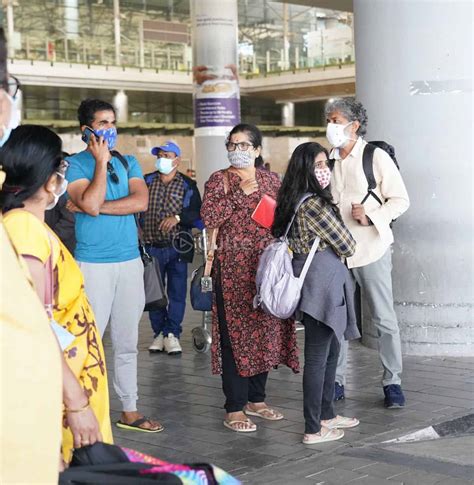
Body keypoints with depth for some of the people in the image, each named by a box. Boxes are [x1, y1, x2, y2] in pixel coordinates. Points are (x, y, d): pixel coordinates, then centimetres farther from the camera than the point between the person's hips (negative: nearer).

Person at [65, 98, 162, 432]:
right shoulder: (76, 164, -3)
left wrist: (98, 206, -11)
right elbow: (91, 204, -18)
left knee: (127, 342, 11)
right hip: (93, 263, -5)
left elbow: (141, 201, -5)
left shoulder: (128, 162, 12)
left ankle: (130, 410, 18)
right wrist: (101, 161, -11)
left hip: (130, 260, 5)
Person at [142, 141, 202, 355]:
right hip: (151, 247, 1)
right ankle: (159, 332, 16)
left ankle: (172, 333, 9)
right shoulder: (146, 182, 9)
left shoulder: (187, 185, 5)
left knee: (177, 292, 0)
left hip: (177, 248, -1)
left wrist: (178, 217, -19)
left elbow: (197, 213, -2)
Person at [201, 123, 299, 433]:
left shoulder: (271, 180, 12)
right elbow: (209, 218, -14)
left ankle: (257, 398, 23)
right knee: (236, 333, -5)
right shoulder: (219, 180, 1)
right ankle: (235, 409, 1)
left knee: (266, 331, 9)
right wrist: (240, 193, -16)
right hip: (233, 267, -4)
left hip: (267, 265, 4)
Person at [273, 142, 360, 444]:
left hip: (321, 282, 10)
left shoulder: (295, 202, 11)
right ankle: (314, 430, 3)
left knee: (331, 352, 20)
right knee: (318, 358, -4)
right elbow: (346, 246, -14)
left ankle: (326, 414, 31)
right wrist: (349, 246, 9)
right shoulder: (314, 205, -19)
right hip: (322, 281, -10)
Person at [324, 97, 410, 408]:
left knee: (384, 319, 1)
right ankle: (336, 381, 18)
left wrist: (370, 216, -19)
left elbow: (400, 200, -5)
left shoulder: (376, 157, -5)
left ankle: (392, 382, 13)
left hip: (371, 249, -4)